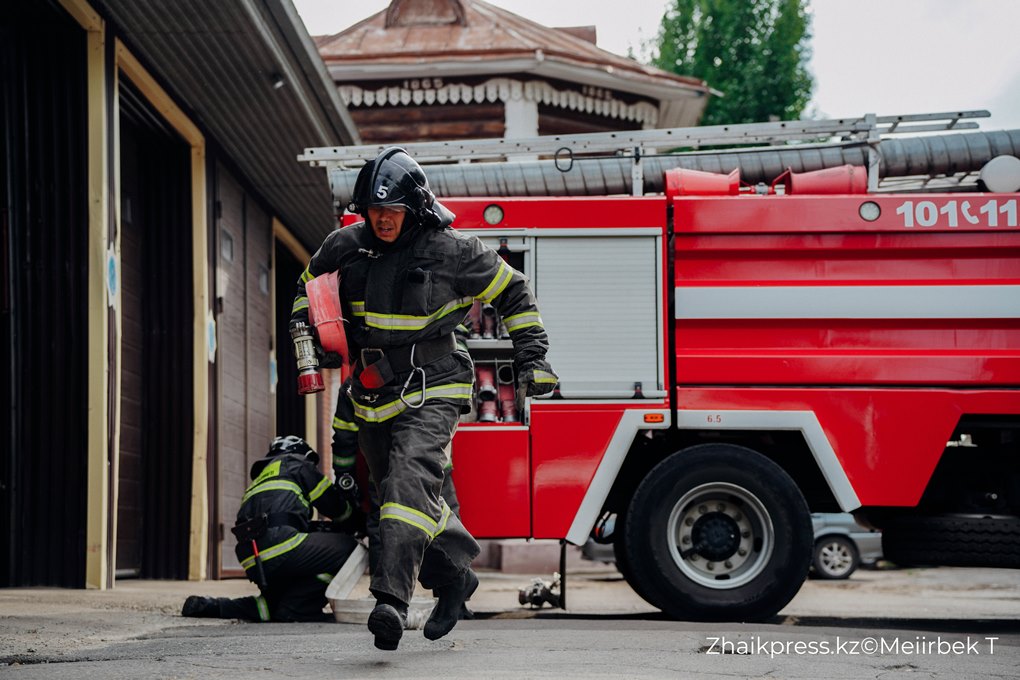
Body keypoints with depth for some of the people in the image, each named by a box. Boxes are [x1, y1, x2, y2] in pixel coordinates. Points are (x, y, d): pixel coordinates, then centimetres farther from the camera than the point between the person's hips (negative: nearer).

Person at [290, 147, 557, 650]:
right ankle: (454, 578, 37)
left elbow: (513, 292, 5)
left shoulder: (450, 251, -9)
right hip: (373, 396, 6)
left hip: (431, 390, -6)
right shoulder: (346, 246, 1)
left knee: (412, 478, -27)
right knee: (410, 498, 14)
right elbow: (310, 284, 22)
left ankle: (392, 598, -37)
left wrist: (531, 357, 4)